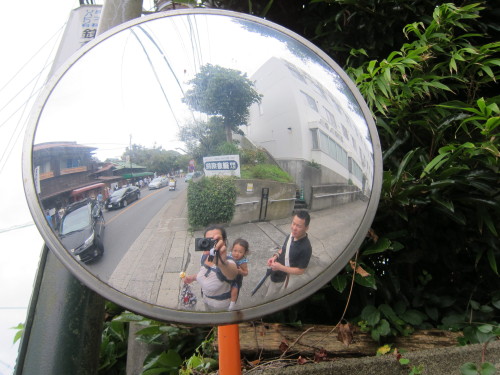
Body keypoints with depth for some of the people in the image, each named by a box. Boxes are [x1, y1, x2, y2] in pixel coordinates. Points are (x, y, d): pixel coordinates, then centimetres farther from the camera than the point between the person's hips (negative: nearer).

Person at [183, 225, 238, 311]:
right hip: (206, 299, 6)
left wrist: (223, 263, -84)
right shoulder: (204, 256, -15)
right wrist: (193, 277, -6)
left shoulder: (228, 262, -38)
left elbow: (233, 273, -64)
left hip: (220, 304, -6)